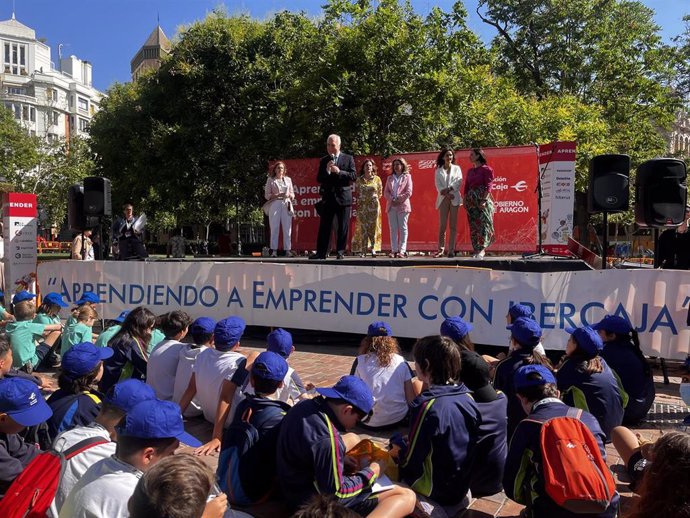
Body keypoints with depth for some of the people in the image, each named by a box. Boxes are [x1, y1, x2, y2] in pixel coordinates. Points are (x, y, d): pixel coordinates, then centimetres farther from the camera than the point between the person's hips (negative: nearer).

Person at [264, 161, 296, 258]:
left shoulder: (288, 179, 17)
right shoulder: (270, 180, 9)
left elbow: (293, 194, 17)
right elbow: (267, 195, 3)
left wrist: (289, 195, -6)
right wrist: (277, 195, -12)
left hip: (286, 206, 2)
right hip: (275, 205, -2)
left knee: (287, 229, -2)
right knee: (274, 228, -4)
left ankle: (287, 250, -2)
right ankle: (274, 250, -3)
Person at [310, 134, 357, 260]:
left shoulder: (348, 159, 5)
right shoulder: (323, 161, 12)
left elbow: (354, 176, -3)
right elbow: (319, 179, 6)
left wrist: (339, 172, -14)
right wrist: (327, 170, -11)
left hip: (343, 197, -2)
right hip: (328, 197, 2)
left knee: (343, 227, 1)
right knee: (324, 226, 0)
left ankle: (341, 251, 9)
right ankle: (321, 252, 2)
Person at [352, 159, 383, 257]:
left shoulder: (377, 179, 5)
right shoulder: (359, 179, 7)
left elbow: (380, 193, 12)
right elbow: (357, 193, 14)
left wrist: (374, 198, 5)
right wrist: (359, 201, 6)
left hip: (374, 205, 0)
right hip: (362, 206, 0)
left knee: (373, 227, -2)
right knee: (363, 228, -2)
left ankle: (373, 248, 4)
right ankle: (363, 250, -1)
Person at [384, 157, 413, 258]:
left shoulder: (407, 177, 7)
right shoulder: (390, 178, 18)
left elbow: (409, 192, -3)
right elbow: (386, 192, 10)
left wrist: (399, 200, -11)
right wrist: (392, 199, -8)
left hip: (402, 205, -4)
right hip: (391, 206, 4)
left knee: (403, 228, -3)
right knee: (393, 229, 1)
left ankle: (402, 250, -5)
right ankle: (394, 250, 3)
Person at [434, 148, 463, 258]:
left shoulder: (457, 168, 14)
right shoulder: (438, 170, 13)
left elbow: (459, 181, 0)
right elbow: (438, 185, 1)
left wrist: (449, 189, -15)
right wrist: (446, 194, -14)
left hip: (454, 198, 0)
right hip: (443, 199, 0)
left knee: (453, 225, -2)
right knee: (442, 225, -4)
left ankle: (451, 250, -2)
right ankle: (441, 249, -3)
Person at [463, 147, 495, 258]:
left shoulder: (486, 169, -2)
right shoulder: (470, 171, 17)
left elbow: (488, 186, -10)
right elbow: (466, 187, 15)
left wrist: (484, 200, -19)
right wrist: (465, 201, 6)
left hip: (482, 200, -6)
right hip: (471, 200, 6)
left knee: (483, 223, -12)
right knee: (473, 225, 3)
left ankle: (482, 249, -19)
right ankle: (476, 250, 4)